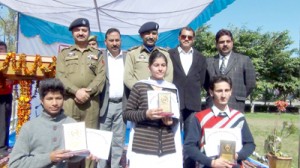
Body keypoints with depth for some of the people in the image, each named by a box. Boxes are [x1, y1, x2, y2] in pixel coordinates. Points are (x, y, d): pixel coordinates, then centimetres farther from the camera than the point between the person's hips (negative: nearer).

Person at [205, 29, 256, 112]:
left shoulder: (244, 60, 7)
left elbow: (250, 83, 7)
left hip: (235, 107, -2)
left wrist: (240, 96, 5)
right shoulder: (209, 61, 13)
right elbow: (205, 82, 20)